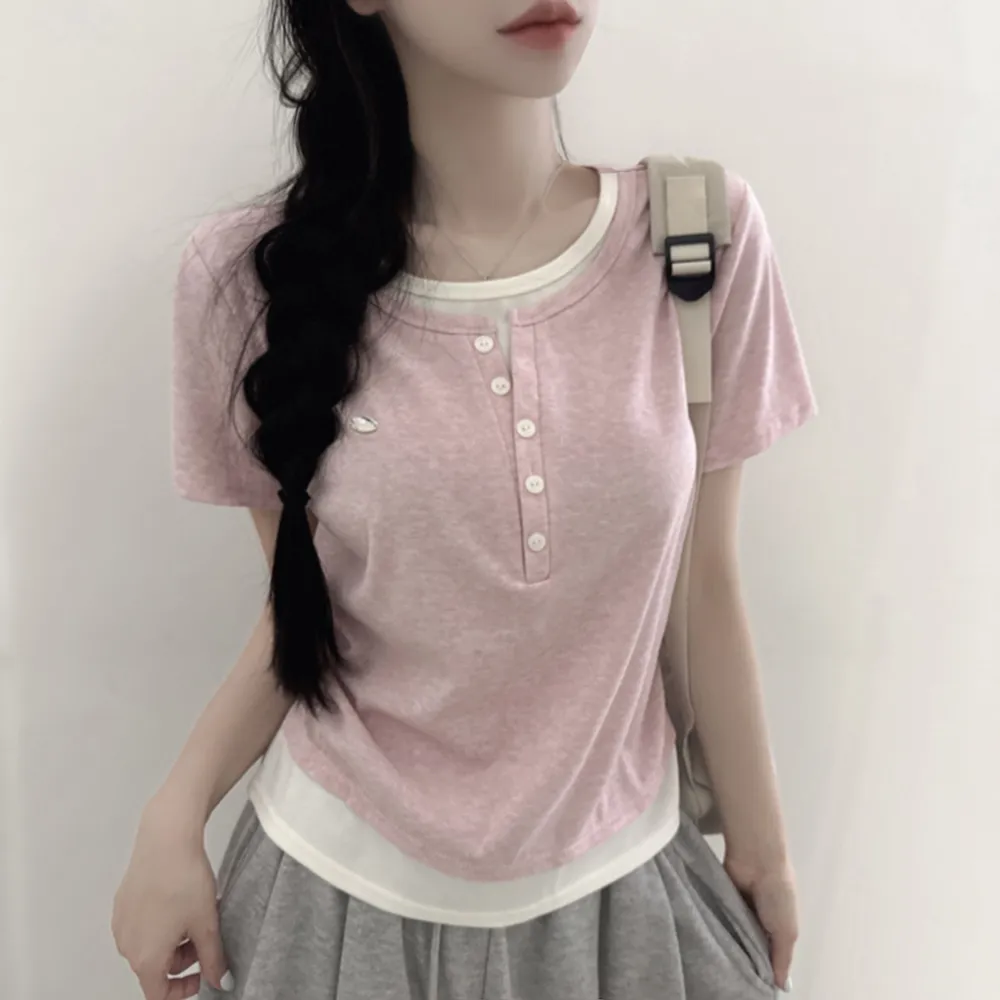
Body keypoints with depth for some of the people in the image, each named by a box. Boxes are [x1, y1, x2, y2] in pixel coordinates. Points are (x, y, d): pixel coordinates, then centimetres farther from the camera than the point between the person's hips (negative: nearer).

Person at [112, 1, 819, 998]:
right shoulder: (254, 276, -13)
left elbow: (706, 580, -3)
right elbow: (301, 608, -2)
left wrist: (760, 842, 6)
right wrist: (173, 820, -13)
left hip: (612, 875, 2)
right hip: (343, 877, -1)